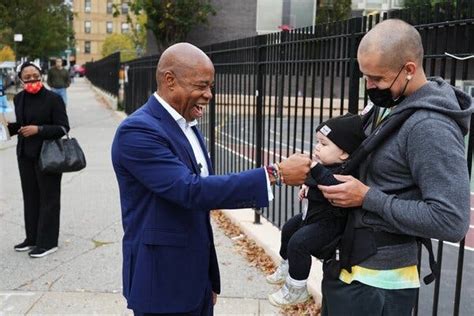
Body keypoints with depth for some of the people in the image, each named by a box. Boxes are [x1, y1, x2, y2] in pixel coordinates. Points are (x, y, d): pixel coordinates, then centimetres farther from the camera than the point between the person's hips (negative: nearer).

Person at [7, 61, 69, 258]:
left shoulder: (53, 99, -11)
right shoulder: (19, 99, 8)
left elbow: (63, 128, -13)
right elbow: (20, 125, 18)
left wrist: (39, 129, -22)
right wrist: (8, 127, 0)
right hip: (25, 155, 7)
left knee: (48, 198, 2)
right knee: (30, 197, 14)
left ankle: (47, 242, 11)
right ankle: (32, 238, 27)